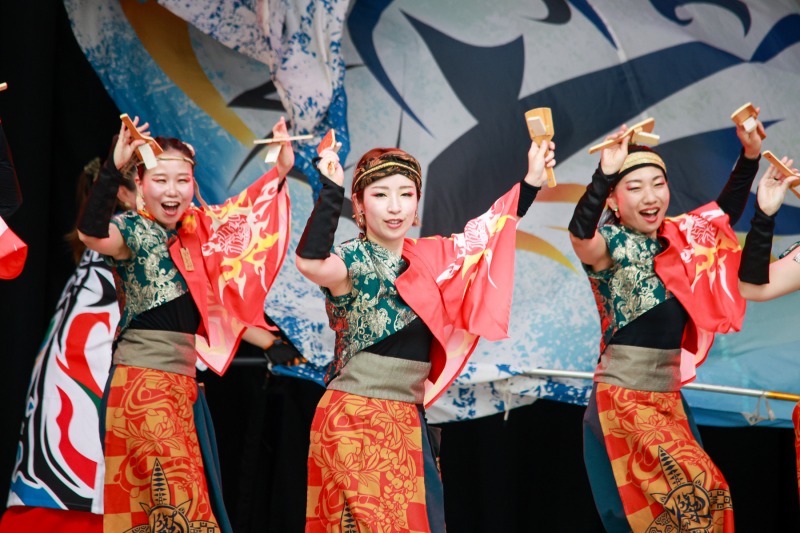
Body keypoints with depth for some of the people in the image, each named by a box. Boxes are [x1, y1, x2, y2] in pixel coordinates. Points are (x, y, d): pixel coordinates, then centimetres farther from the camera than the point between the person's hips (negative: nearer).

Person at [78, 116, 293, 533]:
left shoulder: (195, 230, 12)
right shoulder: (133, 230, -8)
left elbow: (246, 209, 27)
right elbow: (92, 234, -30)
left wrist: (282, 169, 19)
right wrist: (114, 166, -38)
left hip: (183, 381, 7)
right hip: (141, 380, -7)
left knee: (195, 495, 8)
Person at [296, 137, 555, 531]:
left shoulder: (429, 257, 11)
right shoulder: (352, 261, -10)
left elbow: (486, 228, 23)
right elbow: (310, 263, -32)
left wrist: (532, 180, 20)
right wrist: (331, 190, -31)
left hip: (408, 420, 7)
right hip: (353, 419, -7)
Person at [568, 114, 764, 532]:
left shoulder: (679, 237, 8)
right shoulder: (611, 244, -11)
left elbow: (727, 212, 21)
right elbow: (580, 234, -33)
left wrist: (750, 155, 8)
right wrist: (605, 173, -46)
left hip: (669, 398, 7)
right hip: (623, 399, -7)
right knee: (699, 492, -18)